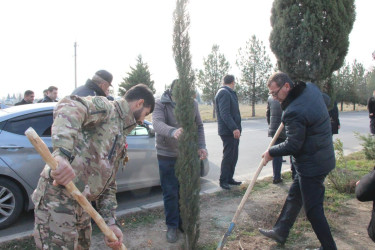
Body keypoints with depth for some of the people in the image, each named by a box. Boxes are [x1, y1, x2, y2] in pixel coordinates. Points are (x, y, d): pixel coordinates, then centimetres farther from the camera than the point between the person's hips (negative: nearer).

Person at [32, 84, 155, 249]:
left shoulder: (120, 141, 21)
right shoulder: (105, 107, -4)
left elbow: (108, 186, 19)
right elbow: (69, 107, -27)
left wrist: (110, 223, 8)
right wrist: (62, 153, -42)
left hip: (80, 204, 9)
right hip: (57, 196, -9)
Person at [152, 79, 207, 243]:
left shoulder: (192, 104, 0)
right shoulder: (160, 104, -13)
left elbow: (199, 126, 9)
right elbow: (157, 123, -32)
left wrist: (201, 146, -2)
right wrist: (173, 131, -52)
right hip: (167, 156, -3)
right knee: (170, 193, 4)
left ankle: (183, 222, 34)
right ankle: (172, 226, 22)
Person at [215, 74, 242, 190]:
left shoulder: (230, 93, 20)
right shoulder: (224, 93, -13)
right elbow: (224, 113, -22)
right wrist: (234, 128, -27)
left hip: (233, 131, 10)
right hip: (228, 131, -10)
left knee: (233, 156, 15)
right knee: (228, 157, -4)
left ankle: (229, 178, 25)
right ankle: (223, 181, 7)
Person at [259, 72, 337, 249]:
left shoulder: (294, 112, -28)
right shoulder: (311, 88, 0)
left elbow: (292, 146, -22)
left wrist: (271, 152, -6)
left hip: (312, 165, -11)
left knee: (313, 209, 2)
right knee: (294, 196, 20)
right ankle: (280, 231, 34)